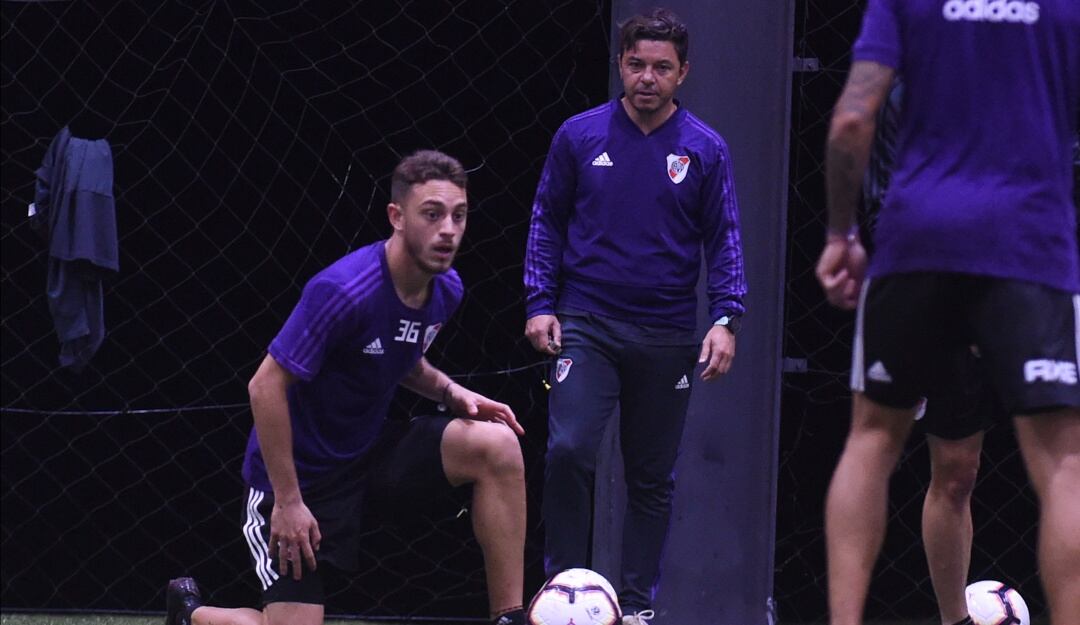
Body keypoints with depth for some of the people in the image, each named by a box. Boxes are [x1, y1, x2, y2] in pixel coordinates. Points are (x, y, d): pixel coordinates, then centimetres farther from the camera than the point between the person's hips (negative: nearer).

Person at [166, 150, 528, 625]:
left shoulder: (445, 290, -2)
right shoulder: (344, 291, -27)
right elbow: (266, 386, -23)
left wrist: (449, 392, -3)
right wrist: (288, 501, -21)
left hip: (371, 451, 6)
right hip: (303, 470, -6)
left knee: (498, 446, -16)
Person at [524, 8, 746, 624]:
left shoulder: (705, 149, 1)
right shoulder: (580, 136, 2)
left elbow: (724, 240, 5)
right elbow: (548, 221, 9)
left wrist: (727, 319, -7)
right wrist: (541, 303, 1)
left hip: (667, 337, 1)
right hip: (587, 325, -1)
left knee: (654, 476, 6)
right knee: (569, 451, -17)